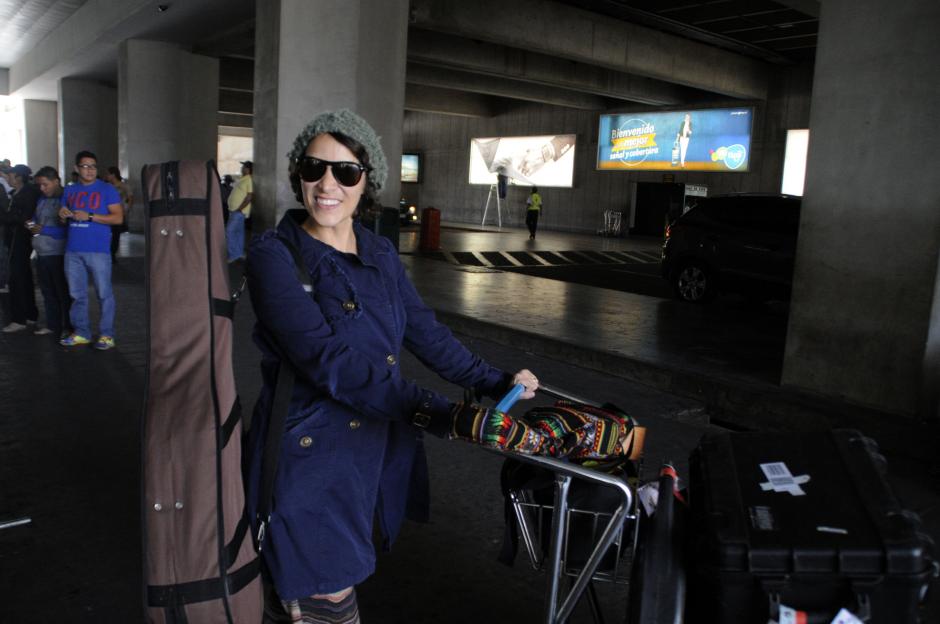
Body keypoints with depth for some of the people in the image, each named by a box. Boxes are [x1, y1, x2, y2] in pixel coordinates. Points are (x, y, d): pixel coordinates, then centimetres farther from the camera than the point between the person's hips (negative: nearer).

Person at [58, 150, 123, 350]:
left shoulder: (106, 189, 0)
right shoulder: (69, 190, 15)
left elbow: (118, 217, -8)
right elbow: (64, 216, 25)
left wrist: (89, 216, -15)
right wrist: (63, 215, 1)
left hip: (98, 250, -5)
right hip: (73, 250, 5)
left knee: (104, 294, -3)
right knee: (77, 294, 10)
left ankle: (107, 335, 3)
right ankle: (81, 333, 20)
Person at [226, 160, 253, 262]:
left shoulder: (249, 180, -15)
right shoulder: (241, 179, 14)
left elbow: (249, 197, -20)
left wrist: (238, 209, -20)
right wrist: (232, 208, 13)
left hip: (239, 211, -9)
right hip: (234, 210, 9)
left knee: (229, 231, -11)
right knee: (238, 232, 13)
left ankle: (234, 254, -7)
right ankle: (239, 253, 19)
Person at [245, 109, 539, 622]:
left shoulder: (380, 255, 6)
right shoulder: (274, 255, -13)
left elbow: (425, 332, 13)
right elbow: (327, 360, -25)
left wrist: (496, 383, 6)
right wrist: (443, 417, -32)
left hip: (374, 452, 5)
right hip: (309, 458, -5)